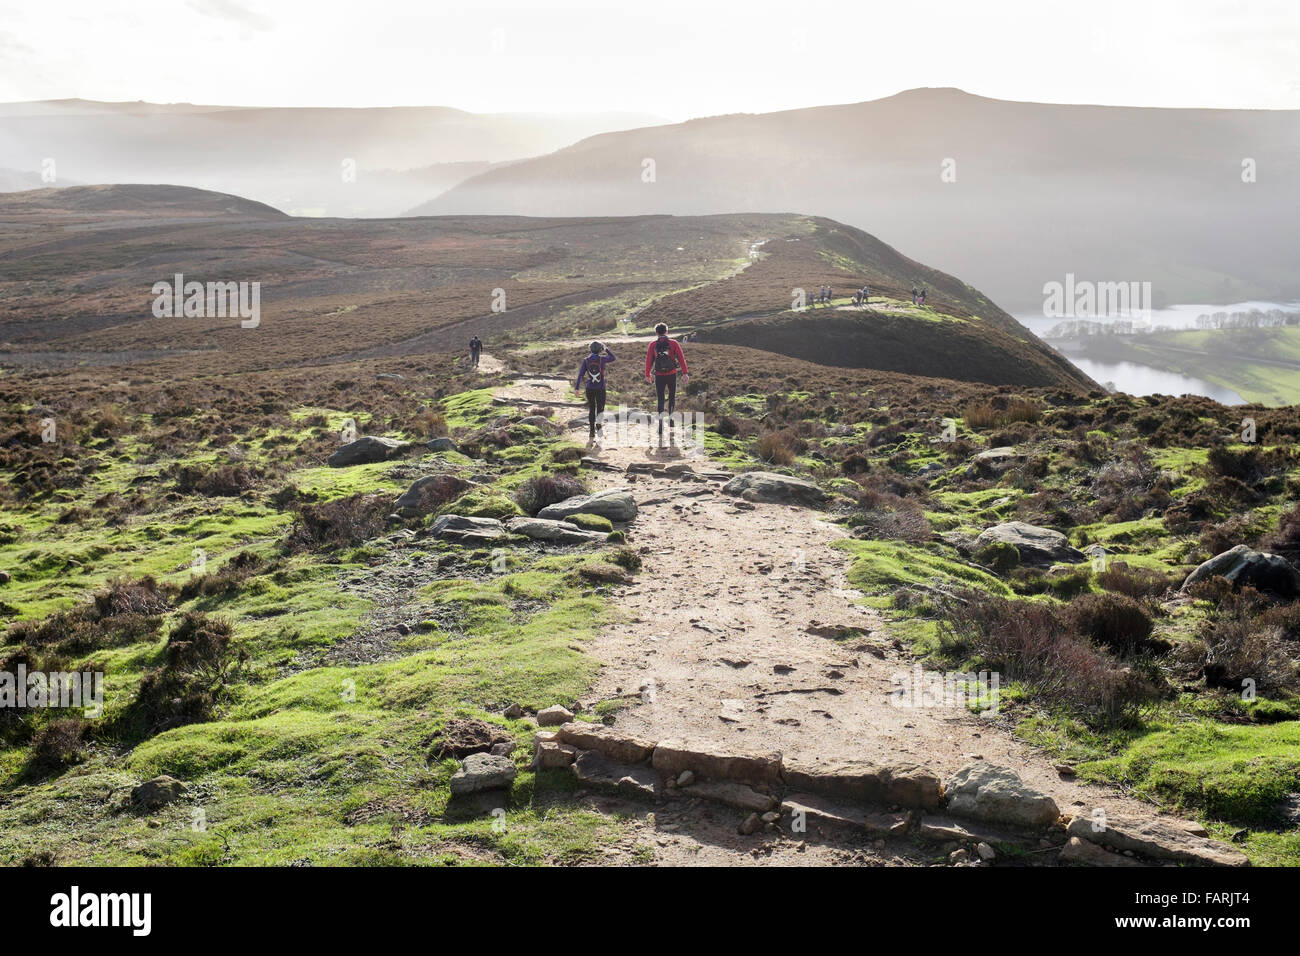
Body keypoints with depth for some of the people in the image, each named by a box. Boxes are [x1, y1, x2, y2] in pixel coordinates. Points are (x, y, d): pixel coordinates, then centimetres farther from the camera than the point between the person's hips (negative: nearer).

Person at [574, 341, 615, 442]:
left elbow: (580, 374, -6)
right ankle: (599, 425, -20)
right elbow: (613, 358, 13)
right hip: (601, 388, -2)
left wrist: (577, 388, -4)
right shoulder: (602, 359, -6)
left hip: (590, 388, 2)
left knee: (591, 409, 13)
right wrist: (606, 349, 23)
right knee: (600, 408, 9)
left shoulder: (586, 360, -2)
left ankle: (591, 435, 12)